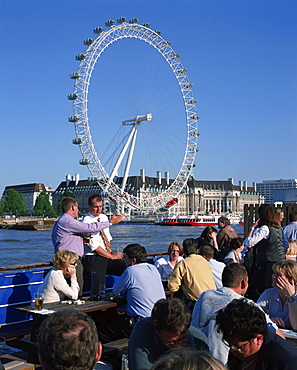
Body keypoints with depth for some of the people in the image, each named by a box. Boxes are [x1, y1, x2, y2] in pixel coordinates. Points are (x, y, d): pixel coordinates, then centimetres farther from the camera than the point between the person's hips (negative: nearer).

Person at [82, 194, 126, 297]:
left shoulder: (104, 218, 13)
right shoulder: (86, 222, -9)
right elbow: (94, 246, -13)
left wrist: (112, 254, 6)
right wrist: (112, 256, -10)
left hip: (108, 256, 6)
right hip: (93, 259, -6)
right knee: (98, 292, -18)